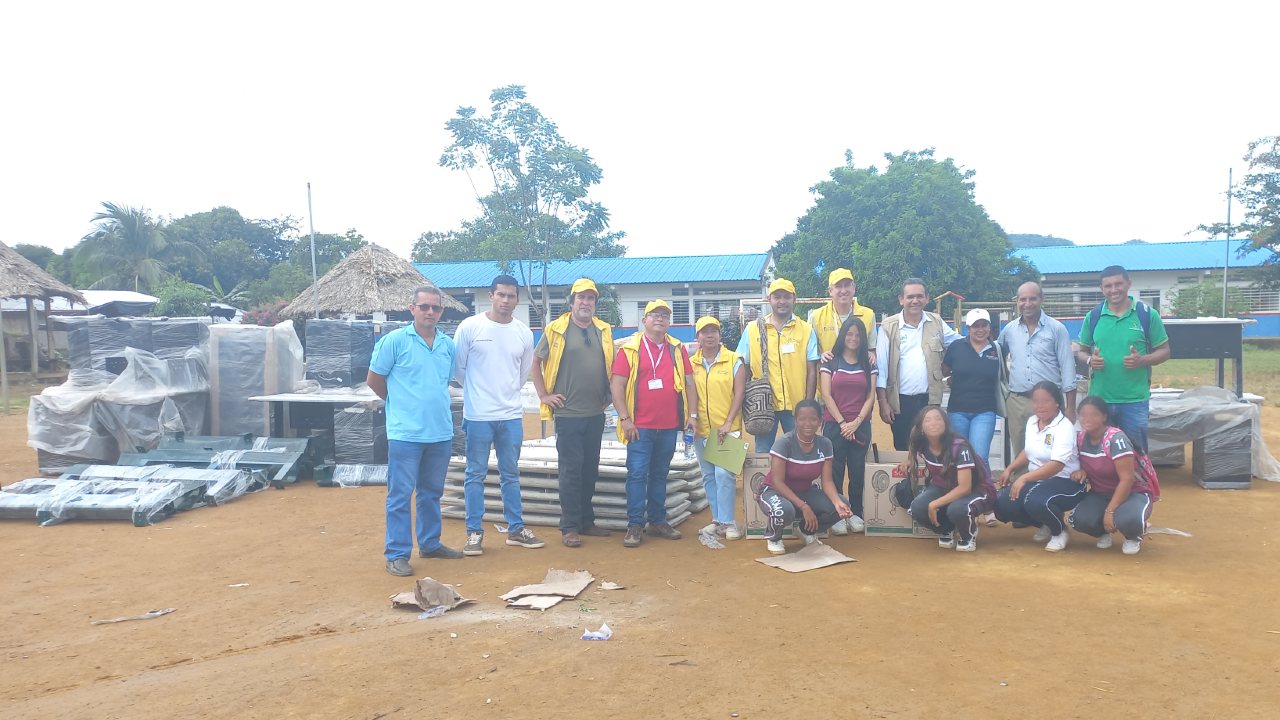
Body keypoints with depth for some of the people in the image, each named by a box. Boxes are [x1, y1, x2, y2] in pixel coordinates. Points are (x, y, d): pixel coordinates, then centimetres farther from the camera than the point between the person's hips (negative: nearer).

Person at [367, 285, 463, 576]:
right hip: (405, 432, -5)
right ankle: (397, 554, 7)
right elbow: (374, 380, 1)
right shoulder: (394, 340, -6)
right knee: (401, 495, 0)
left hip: (441, 432, 5)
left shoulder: (448, 344, 7)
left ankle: (430, 543, 30)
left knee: (432, 492, 16)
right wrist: (400, 402, 9)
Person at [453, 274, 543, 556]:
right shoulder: (470, 327, -7)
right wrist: (477, 390, 9)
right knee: (476, 475, 5)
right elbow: (458, 368, 0)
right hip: (478, 415, -3)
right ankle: (474, 532, 14)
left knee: (511, 474, 13)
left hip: (512, 415, 4)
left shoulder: (524, 333, 4)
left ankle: (516, 529, 23)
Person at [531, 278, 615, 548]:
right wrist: (544, 395, -3)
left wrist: (607, 397, 12)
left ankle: (586, 521, 23)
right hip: (568, 414, -4)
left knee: (590, 470, 12)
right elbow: (536, 362, 2)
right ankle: (569, 527, 6)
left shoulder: (604, 331, 8)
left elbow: (612, 366, 19)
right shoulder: (556, 330, -4)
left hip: (595, 414, 4)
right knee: (571, 470, -2)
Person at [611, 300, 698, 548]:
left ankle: (658, 521, 21)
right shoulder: (630, 348, -2)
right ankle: (634, 525, 3)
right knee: (637, 473, -3)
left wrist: (692, 414, 5)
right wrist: (625, 418, -11)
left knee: (660, 474, 13)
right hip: (640, 426, -4)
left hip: (669, 426, 4)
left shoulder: (677, 349, 9)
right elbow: (617, 385, -5)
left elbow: (689, 382, 12)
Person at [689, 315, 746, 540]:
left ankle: (727, 521, -1)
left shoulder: (734, 361, -1)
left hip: (727, 428, -4)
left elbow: (739, 393, -5)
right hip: (701, 429, 4)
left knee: (724, 474, -11)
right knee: (708, 476, 10)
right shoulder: (691, 363, 7)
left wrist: (727, 424, -11)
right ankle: (717, 519, 21)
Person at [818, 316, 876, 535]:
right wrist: (842, 422, -9)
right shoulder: (830, 362, 3)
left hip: (861, 426, 2)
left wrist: (856, 422, -7)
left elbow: (871, 397, 4)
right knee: (835, 472, -1)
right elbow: (826, 395, -3)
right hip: (834, 425, -2)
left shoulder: (869, 364, 9)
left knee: (857, 471, 5)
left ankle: (856, 513, 16)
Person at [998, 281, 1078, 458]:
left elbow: (1067, 369, -3)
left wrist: (1070, 408, -6)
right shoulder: (1009, 330, 8)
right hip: (1017, 402, 3)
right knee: (1019, 455, 10)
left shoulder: (1057, 329, -2)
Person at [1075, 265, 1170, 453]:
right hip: (1099, 398, 2)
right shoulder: (1093, 316, 4)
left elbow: (1164, 351, 3)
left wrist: (1142, 360, -17)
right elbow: (1082, 352, 12)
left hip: (1135, 400, -2)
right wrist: (1090, 360, -11)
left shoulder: (1147, 315, -2)